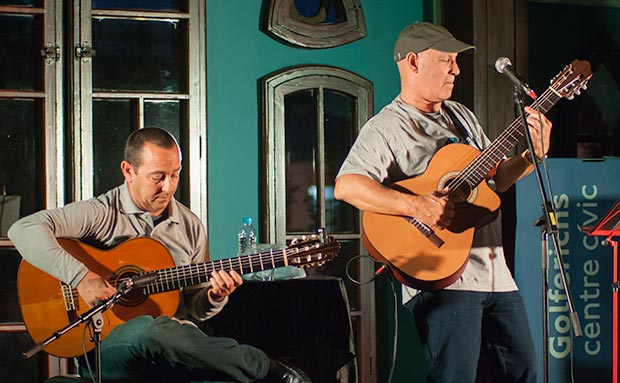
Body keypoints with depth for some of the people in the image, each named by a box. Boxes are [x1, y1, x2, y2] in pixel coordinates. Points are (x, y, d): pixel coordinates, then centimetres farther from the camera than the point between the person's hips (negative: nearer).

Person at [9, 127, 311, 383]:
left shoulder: (190, 226, 13)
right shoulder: (102, 213, -4)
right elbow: (24, 230, -17)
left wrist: (214, 297, -6)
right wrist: (80, 277, -24)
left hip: (179, 347, 3)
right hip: (109, 346, -3)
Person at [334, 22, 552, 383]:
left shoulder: (462, 115, 18)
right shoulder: (386, 128, -8)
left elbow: (495, 178, 22)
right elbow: (346, 186, -22)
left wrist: (535, 153, 4)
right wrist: (417, 205, -29)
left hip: (495, 272, 8)